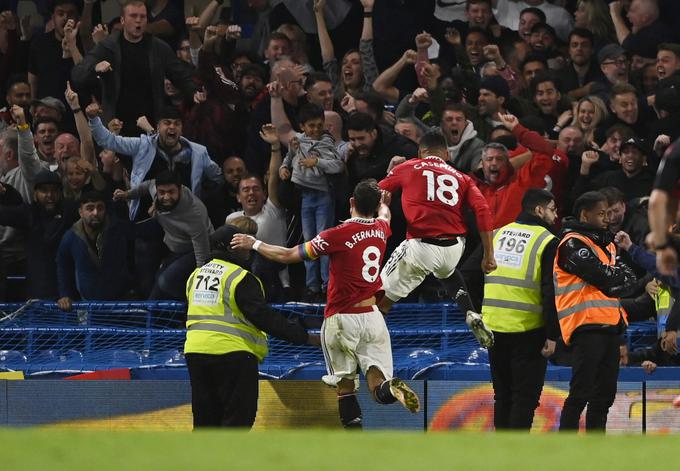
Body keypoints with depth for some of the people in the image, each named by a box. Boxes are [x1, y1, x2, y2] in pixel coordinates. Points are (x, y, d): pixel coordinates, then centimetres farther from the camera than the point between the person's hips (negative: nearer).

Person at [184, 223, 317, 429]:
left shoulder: (196, 275, 14)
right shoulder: (241, 278, -10)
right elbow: (263, 317, -16)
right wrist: (302, 336, -14)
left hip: (195, 350, 7)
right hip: (232, 353, -7)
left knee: (205, 417, 12)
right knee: (238, 417, -3)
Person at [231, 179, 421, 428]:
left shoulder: (339, 234, -12)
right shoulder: (381, 229, 5)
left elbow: (288, 255, -5)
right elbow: (384, 214, 34)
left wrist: (254, 244, 11)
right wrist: (384, 203, 59)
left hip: (341, 319, -3)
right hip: (372, 316, 4)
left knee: (345, 384, 7)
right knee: (377, 383, -3)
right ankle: (392, 388, -36)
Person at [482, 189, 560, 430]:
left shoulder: (498, 234, 11)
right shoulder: (547, 242, -6)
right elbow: (550, 292, -12)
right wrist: (552, 336, -10)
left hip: (493, 326, 6)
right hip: (527, 329, -5)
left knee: (503, 394, 15)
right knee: (526, 396, 0)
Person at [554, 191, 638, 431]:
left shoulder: (606, 244, 23)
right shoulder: (573, 244, -6)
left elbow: (629, 280, 14)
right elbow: (604, 277, -15)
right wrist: (621, 274, 4)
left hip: (609, 326, 9)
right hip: (587, 326, -9)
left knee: (604, 394, 12)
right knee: (581, 393, -14)